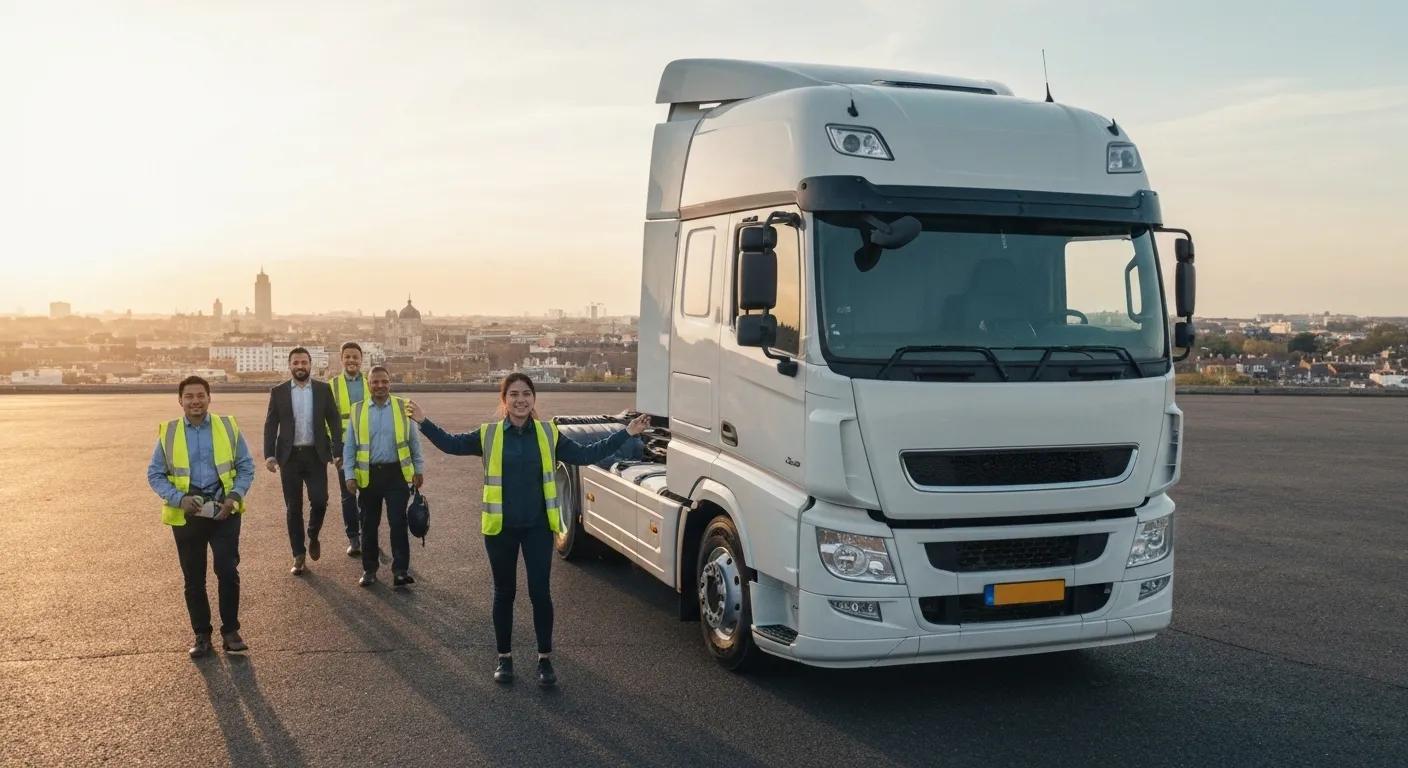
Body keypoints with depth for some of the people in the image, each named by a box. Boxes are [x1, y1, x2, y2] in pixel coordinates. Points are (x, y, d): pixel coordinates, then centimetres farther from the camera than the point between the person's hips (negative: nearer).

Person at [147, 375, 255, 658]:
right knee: (193, 578, 9)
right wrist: (179, 499, -12)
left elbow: (246, 467, 4)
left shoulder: (228, 427, 1)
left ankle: (230, 631, 9)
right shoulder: (168, 433, 1)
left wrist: (235, 496, -12)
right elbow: (155, 475, 4)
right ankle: (201, 634, 22)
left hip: (223, 510, -1)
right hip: (186, 513, 1)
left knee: (228, 571, -7)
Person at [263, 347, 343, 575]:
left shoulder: (323, 389, 4)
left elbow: (334, 421, 3)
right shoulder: (278, 392, 4)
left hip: (316, 455, 0)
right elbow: (271, 425, 4)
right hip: (290, 456, 0)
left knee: (319, 500, -8)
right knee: (293, 508, 4)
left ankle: (313, 537, 22)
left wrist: (337, 452, -4)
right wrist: (269, 454, -7)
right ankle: (299, 555, 14)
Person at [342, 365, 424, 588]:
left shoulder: (403, 408, 2)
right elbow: (349, 446, 4)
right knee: (369, 525, 10)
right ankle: (369, 569, 21)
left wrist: (419, 469, 6)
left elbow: (414, 441, 7)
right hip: (368, 475, 1)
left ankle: (401, 570, -1)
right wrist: (349, 475, -3)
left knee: (398, 522, -6)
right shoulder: (357, 411, 3)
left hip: (396, 473, -1)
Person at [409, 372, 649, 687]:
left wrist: (627, 433, -1)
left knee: (539, 592, -1)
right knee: (504, 593, 11)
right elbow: (451, 444, 9)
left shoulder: (549, 433, 0)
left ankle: (545, 659, 14)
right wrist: (424, 423, 0)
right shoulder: (488, 435, -2)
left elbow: (585, 455, 2)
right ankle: (504, 657, 26)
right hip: (500, 527, 0)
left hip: (538, 526, 0)